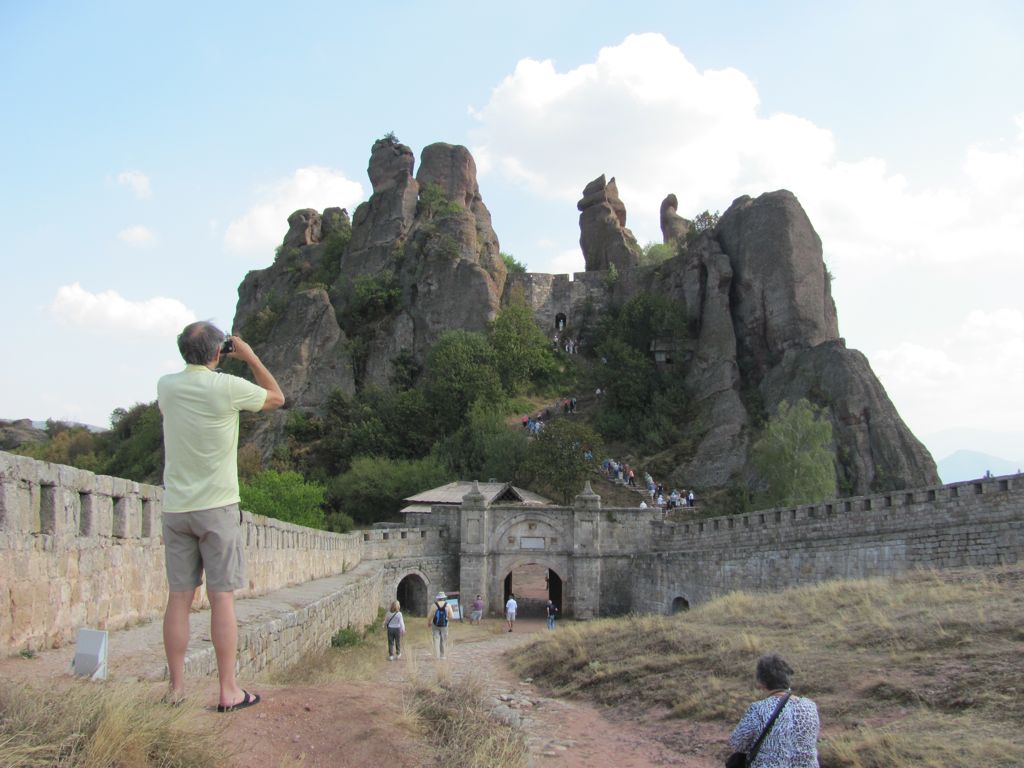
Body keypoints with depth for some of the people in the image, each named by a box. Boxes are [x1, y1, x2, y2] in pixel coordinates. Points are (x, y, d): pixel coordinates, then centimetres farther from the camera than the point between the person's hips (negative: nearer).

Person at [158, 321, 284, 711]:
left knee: (178, 598, 8)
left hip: (175, 507, 4)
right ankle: (229, 691, 4)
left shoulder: (166, 386, 2)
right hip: (217, 507, -4)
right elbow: (277, 397, 6)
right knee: (222, 598, 0)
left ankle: (176, 687, 14)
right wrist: (251, 358, 12)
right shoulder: (227, 387, -11)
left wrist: (207, 364, 21)